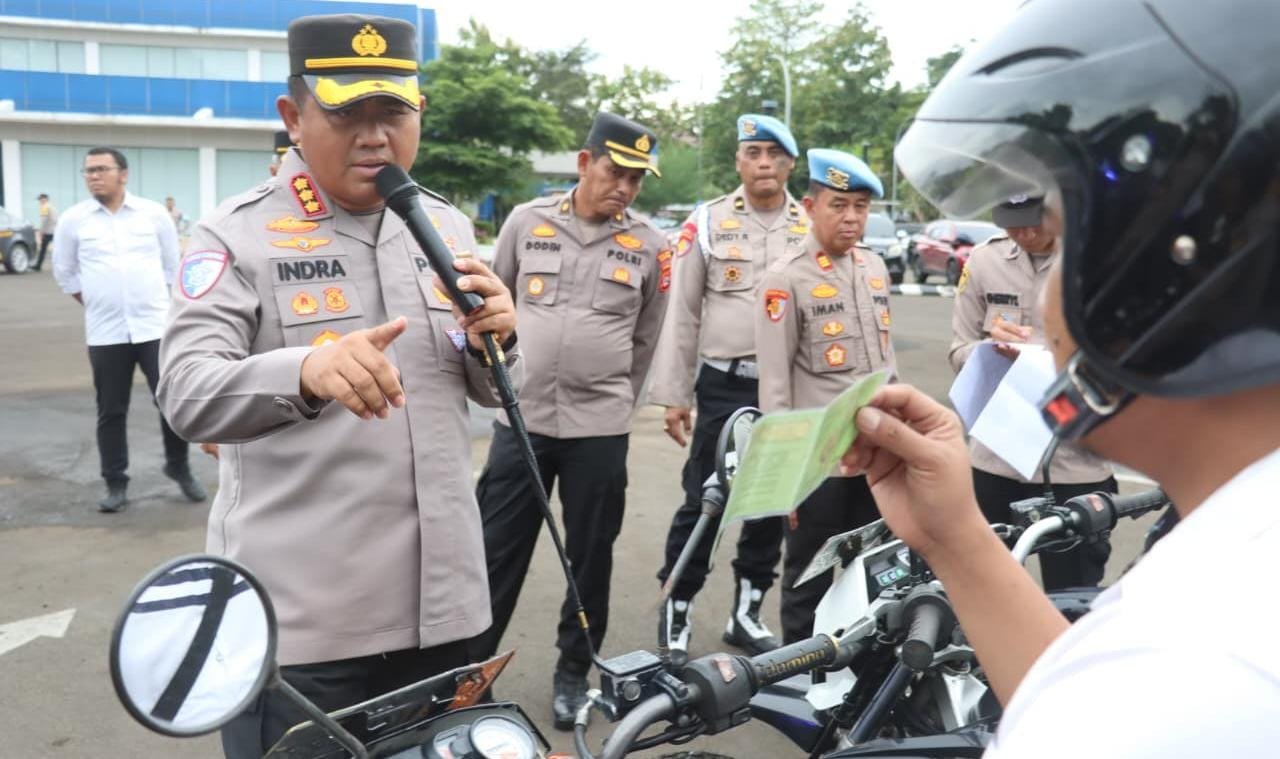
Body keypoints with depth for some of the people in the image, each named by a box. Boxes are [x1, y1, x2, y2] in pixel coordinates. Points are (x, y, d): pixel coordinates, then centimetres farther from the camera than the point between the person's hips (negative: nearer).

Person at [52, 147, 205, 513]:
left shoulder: (154, 213, 2)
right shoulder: (73, 220, 2)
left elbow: (172, 264, 12)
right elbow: (64, 273, 13)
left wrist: (153, 299, 11)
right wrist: (96, 303, 9)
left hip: (156, 326, 0)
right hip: (105, 332, 0)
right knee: (111, 412, 5)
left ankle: (178, 468, 21)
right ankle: (116, 484, 16)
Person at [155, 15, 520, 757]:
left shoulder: (448, 227, 8)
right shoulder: (238, 233, -7)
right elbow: (188, 395, -18)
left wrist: (496, 341, -12)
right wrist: (305, 372, -38)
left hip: (439, 599, 5)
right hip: (298, 613, -4)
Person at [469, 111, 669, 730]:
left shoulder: (649, 246, 1)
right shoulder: (527, 221, 2)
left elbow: (646, 337, 10)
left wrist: (615, 400, 11)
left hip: (600, 428, 0)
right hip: (521, 419, 0)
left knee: (590, 559, 10)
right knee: (496, 555, 8)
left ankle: (573, 674, 28)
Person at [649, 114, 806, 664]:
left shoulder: (812, 228, 7)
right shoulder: (708, 222, 1)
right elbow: (682, 314, 0)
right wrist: (673, 395, -4)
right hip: (725, 385, -3)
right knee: (703, 503, 1)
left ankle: (746, 612, 28)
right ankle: (677, 613, 17)